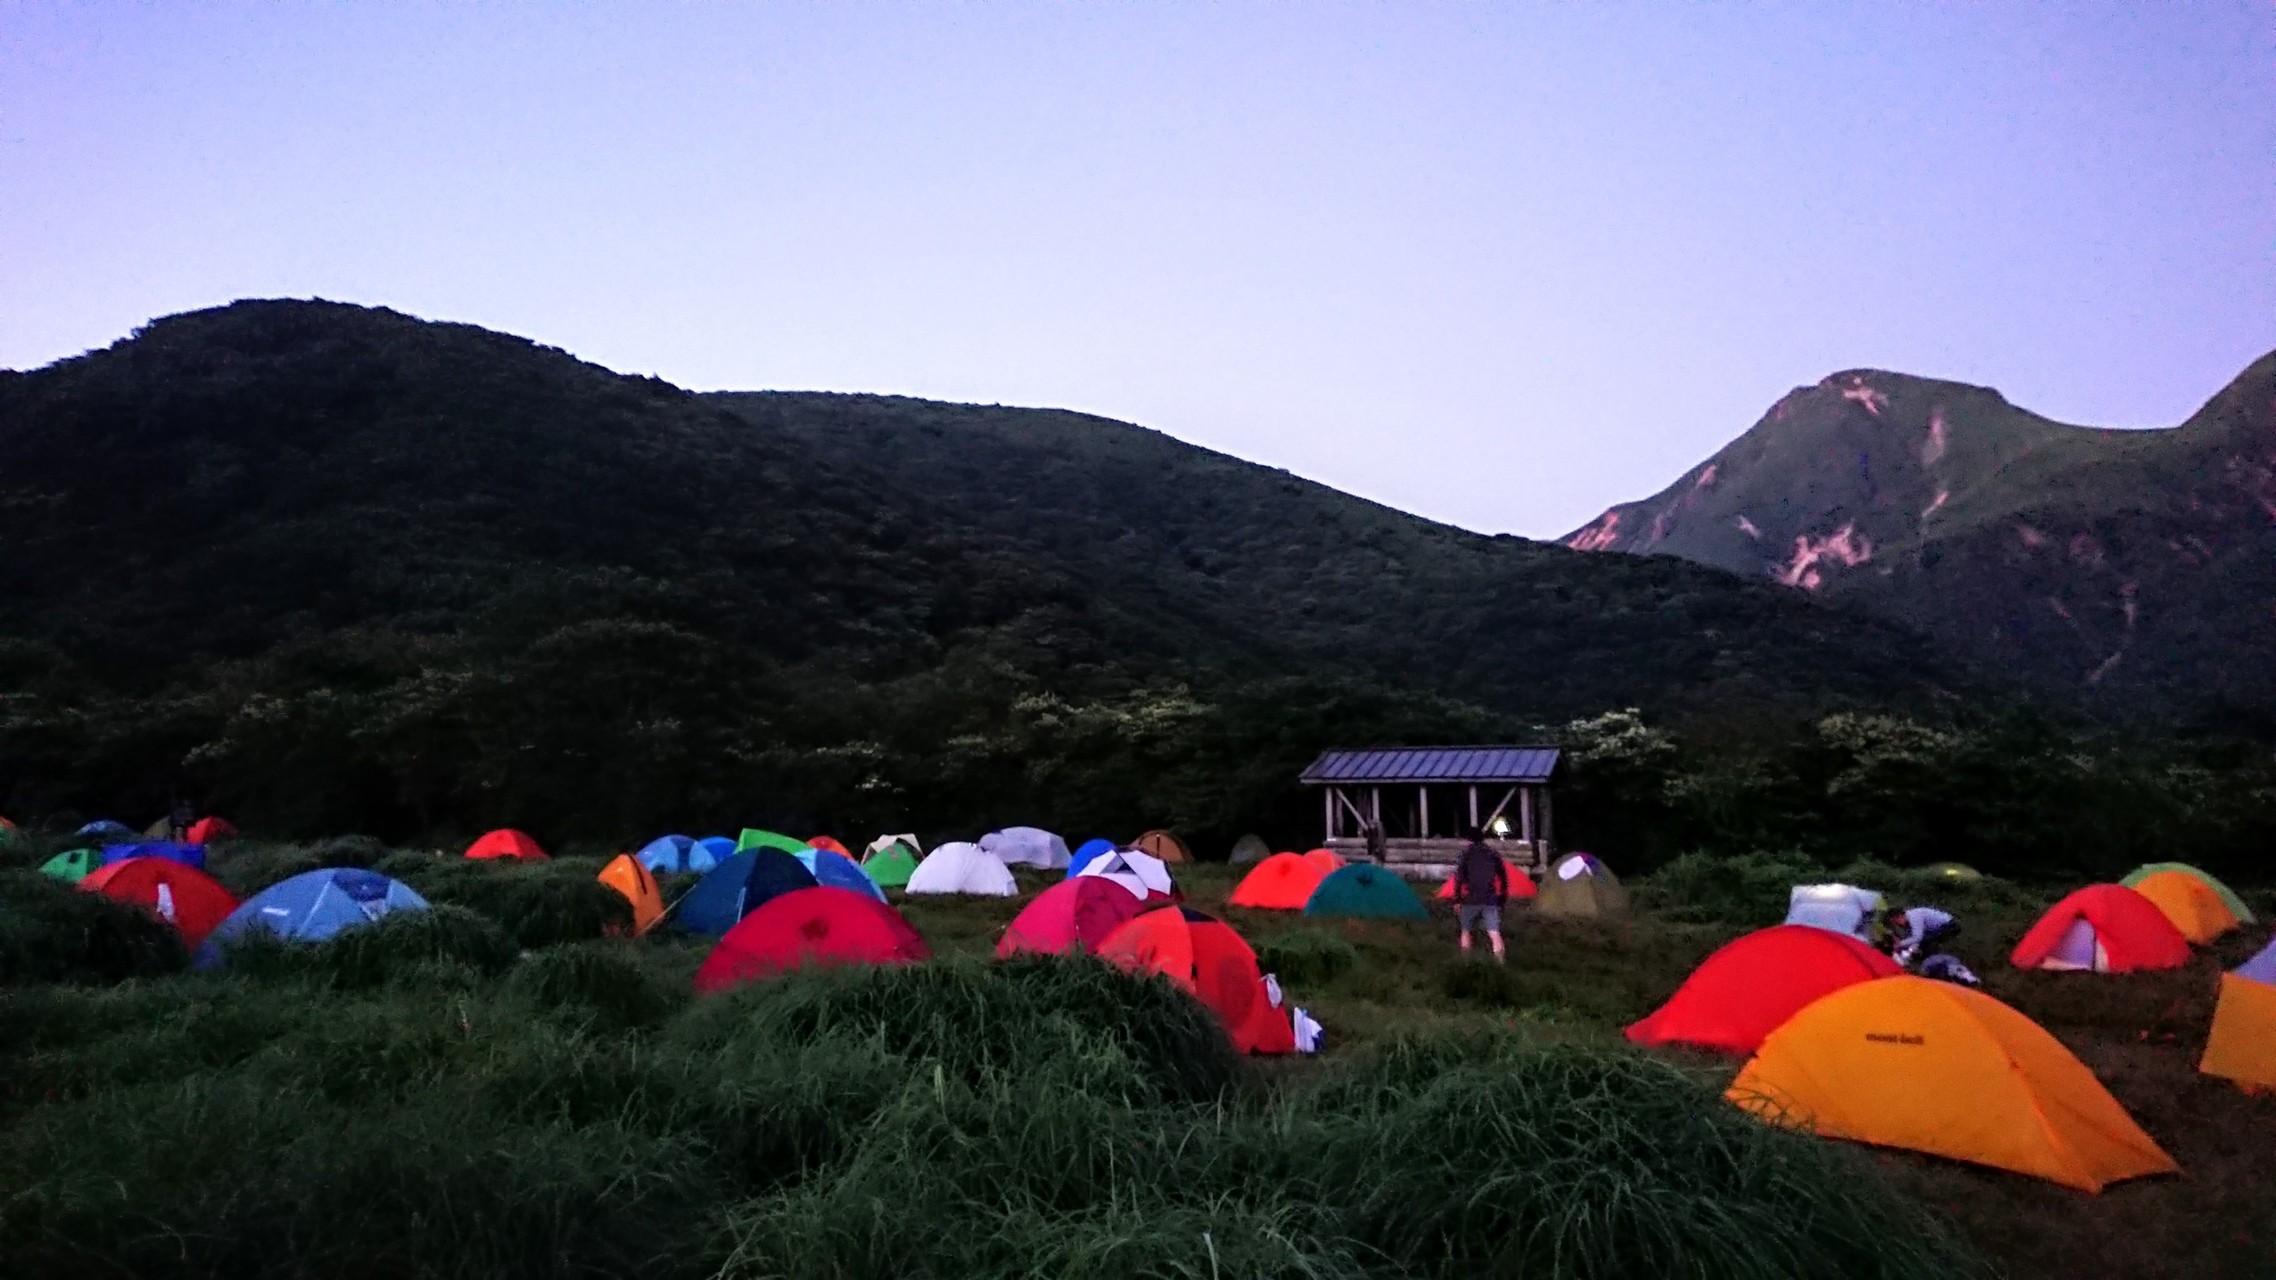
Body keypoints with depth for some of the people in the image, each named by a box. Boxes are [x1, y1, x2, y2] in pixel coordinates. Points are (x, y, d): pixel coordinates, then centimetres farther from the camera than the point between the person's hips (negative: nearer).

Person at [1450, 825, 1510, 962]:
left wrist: (1457, 900, -5)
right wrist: (1503, 897, 21)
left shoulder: (1465, 854, -2)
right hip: (1490, 899, 2)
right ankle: (1500, 957, -22)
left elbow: (1459, 878, -8)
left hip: (1471, 899, -2)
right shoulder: (1492, 854, 10)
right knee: (1494, 932, -4)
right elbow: (1503, 877, 13)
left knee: (1465, 930, 15)